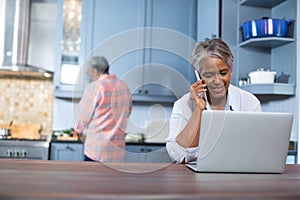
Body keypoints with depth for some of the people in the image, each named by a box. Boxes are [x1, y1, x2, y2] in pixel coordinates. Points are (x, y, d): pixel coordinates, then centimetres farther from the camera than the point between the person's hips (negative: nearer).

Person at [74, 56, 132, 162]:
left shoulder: (94, 87, -11)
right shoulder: (124, 87, 7)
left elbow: (84, 114, -2)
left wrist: (79, 129, 17)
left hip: (97, 146, -5)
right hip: (118, 147, 6)